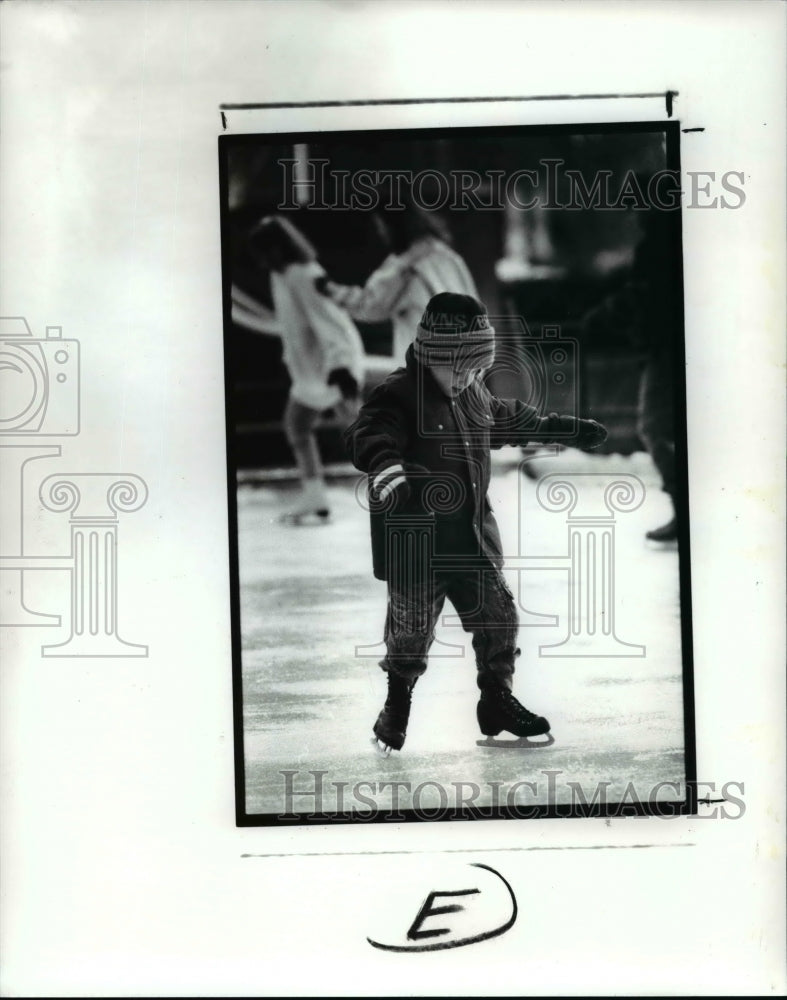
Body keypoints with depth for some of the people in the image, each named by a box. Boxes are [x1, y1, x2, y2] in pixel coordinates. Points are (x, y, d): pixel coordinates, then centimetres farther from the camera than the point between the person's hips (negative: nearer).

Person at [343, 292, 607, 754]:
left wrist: (563, 426, 33)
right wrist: (390, 474, -52)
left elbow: (508, 418, 28)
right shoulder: (398, 396, -16)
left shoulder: (474, 394, 9)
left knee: (498, 612, 9)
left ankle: (497, 702, 26)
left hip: (472, 532, 7)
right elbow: (369, 437, -32)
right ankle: (396, 710, 26)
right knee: (411, 626, 3)